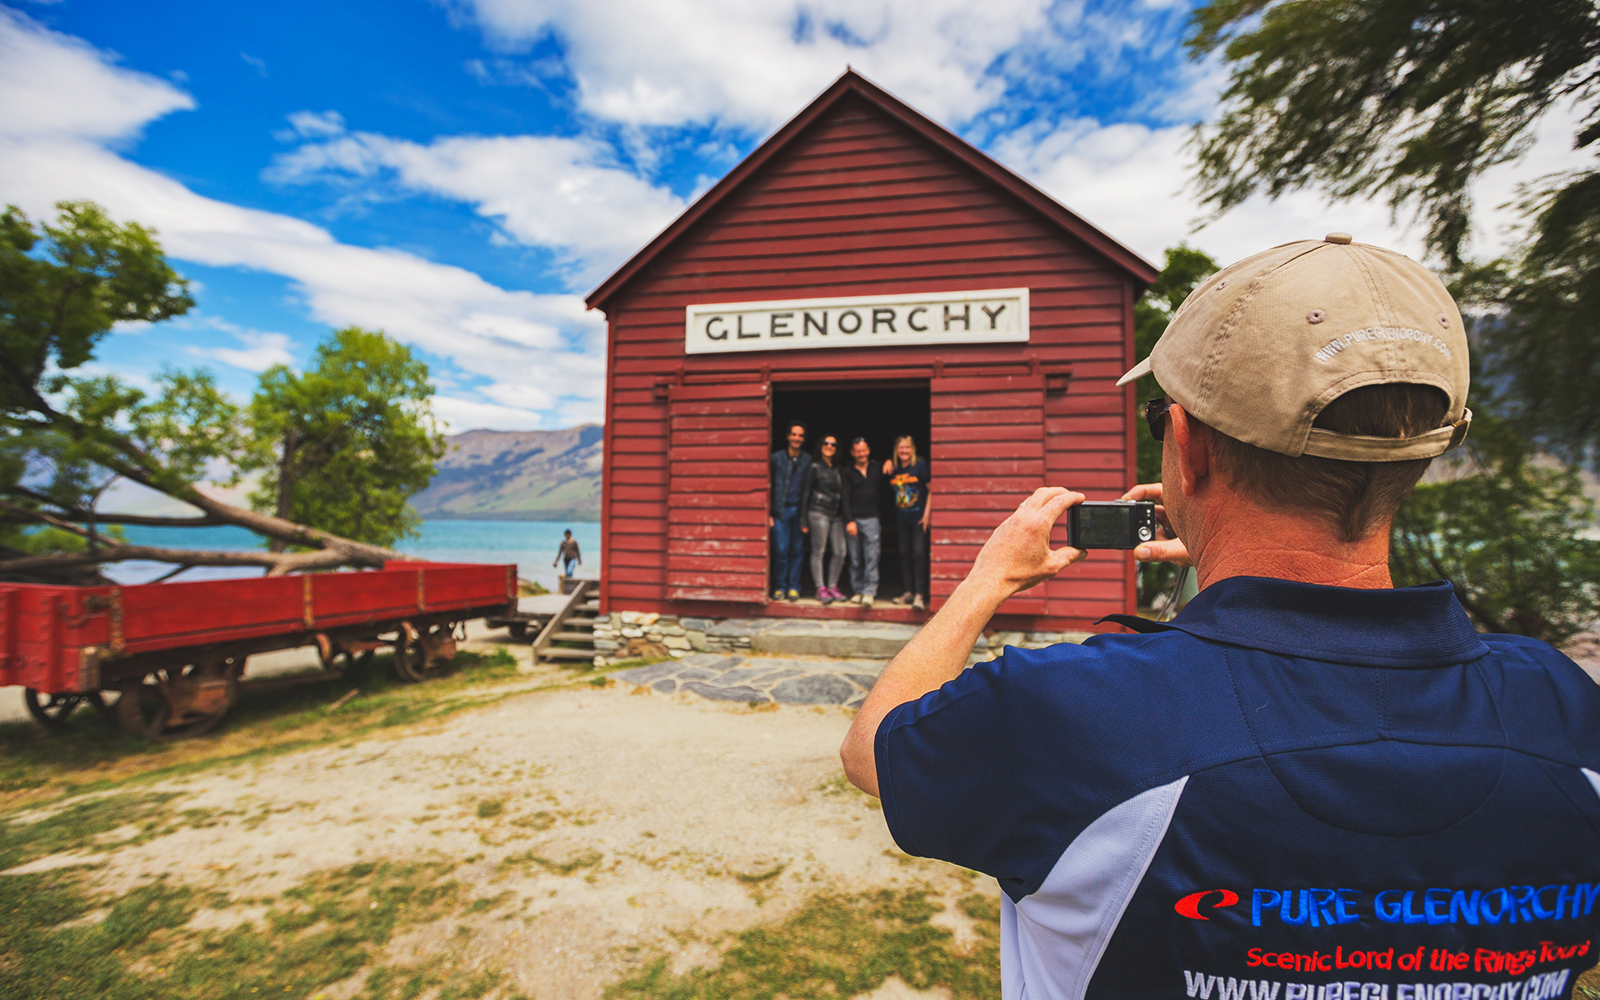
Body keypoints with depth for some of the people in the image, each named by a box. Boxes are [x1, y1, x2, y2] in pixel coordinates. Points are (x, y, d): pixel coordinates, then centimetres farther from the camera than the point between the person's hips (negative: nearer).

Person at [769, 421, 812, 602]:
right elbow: (769, 487, 5)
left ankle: (793, 588, 11)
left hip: (800, 510, 1)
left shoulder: (808, 461, 8)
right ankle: (780, 587, 7)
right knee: (781, 550, -5)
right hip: (781, 510, -1)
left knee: (797, 550, 3)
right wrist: (768, 513, -1)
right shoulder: (777, 458, 4)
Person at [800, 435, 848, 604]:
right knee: (818, 552, -2)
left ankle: (832, 587, 14)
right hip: (819, 513, -5)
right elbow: (806, 493, -1)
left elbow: (842, 494, 16)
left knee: (839, 552, 2)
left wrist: (845, 516, 10)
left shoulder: (838, 469, 14)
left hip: (836, 515, 5)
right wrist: (804, 521, -4)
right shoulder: (815, 467, 0)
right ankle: (821, 589, 5)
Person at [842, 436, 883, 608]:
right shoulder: (848, 472, 7)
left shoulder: (877, 468, 11)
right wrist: (849, 521, -8)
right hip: (853, 520, 0)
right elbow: (845, 498, 2)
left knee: (872, 558, -7)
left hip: (871, 518, 0)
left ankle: (870, 592, -6)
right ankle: (858, 590, 13)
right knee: (855, 560, 4)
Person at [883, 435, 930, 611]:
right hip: (902, 519, 5)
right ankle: (909, 591, 19)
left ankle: (920, 594, -6)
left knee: (919, 553, -9)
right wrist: (887, 462, 3)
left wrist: (927, 514, -9)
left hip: (919, 517, -5)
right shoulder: (894, 469, 6)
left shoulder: (921, 465, -5)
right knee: (904, 554, 9)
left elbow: (931, 489, -4)